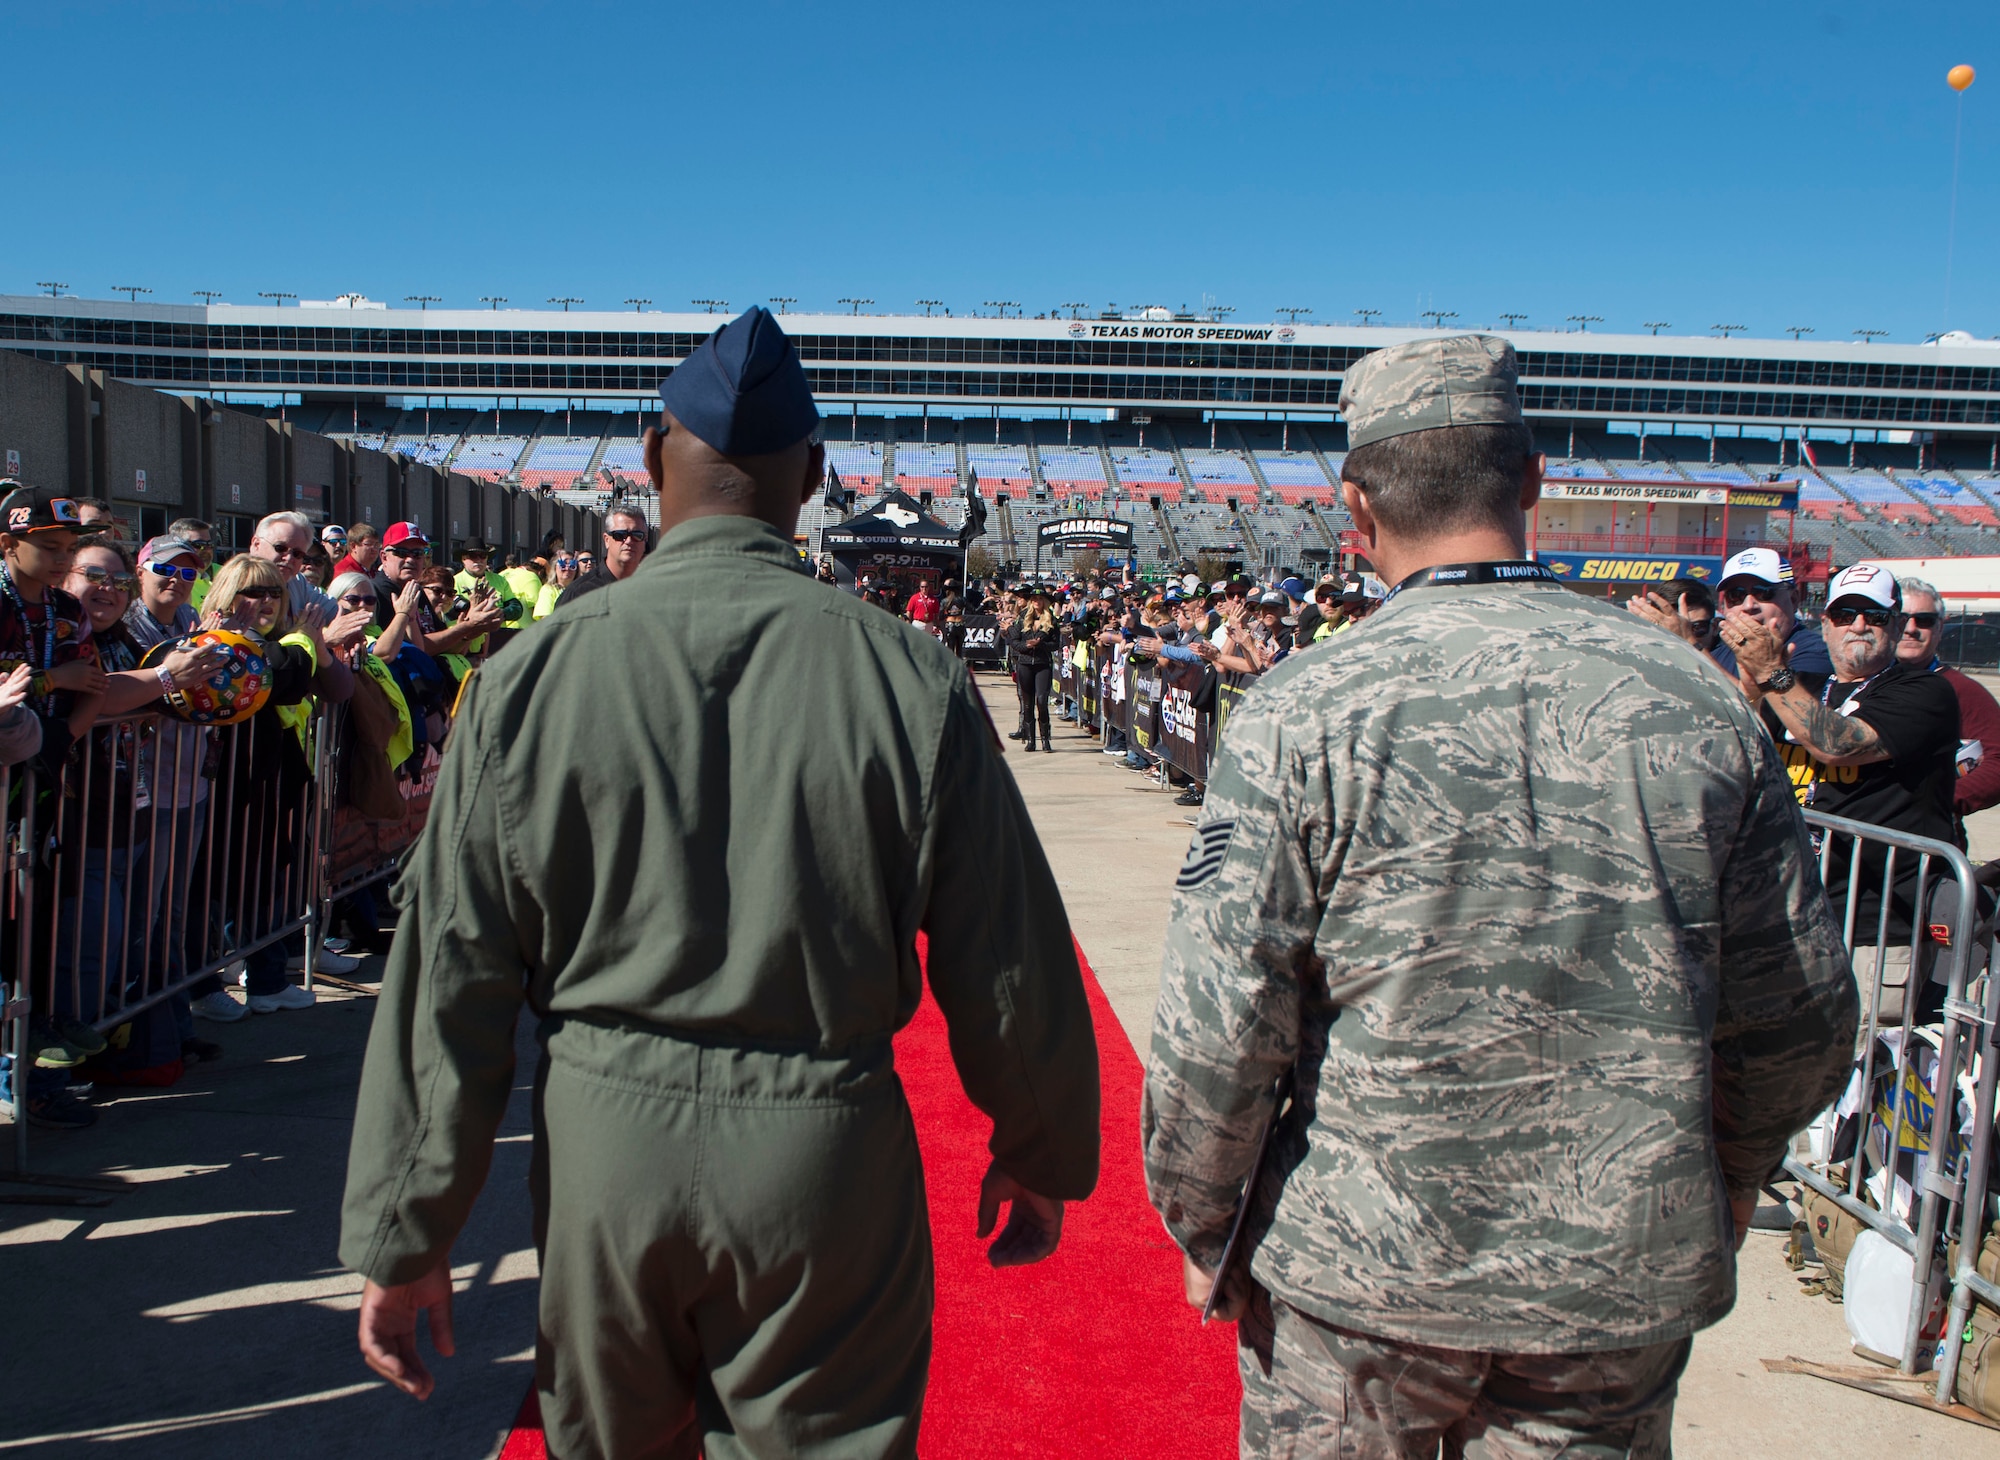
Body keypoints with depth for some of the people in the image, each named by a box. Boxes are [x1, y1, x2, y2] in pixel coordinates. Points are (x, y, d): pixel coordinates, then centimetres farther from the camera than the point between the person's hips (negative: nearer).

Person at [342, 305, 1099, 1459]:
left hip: (604, 1147, 2)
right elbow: (1007, 964, -4)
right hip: (826, 1151, -1)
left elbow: (449, 978, -3)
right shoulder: (911, 676, -10)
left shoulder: (531, 676, -6)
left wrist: (408, 1234, 7)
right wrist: (1043, 1152, 12)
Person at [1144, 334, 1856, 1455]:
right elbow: (1802, 1017, 4)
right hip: (1627, 1278, 3)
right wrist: (1724, 1185, 21)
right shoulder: (1701, 704, -5)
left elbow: (1215, 1033, -15)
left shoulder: (1300, 716, -15)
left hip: (1358, 1272, -2)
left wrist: (1201, 1231, 2)